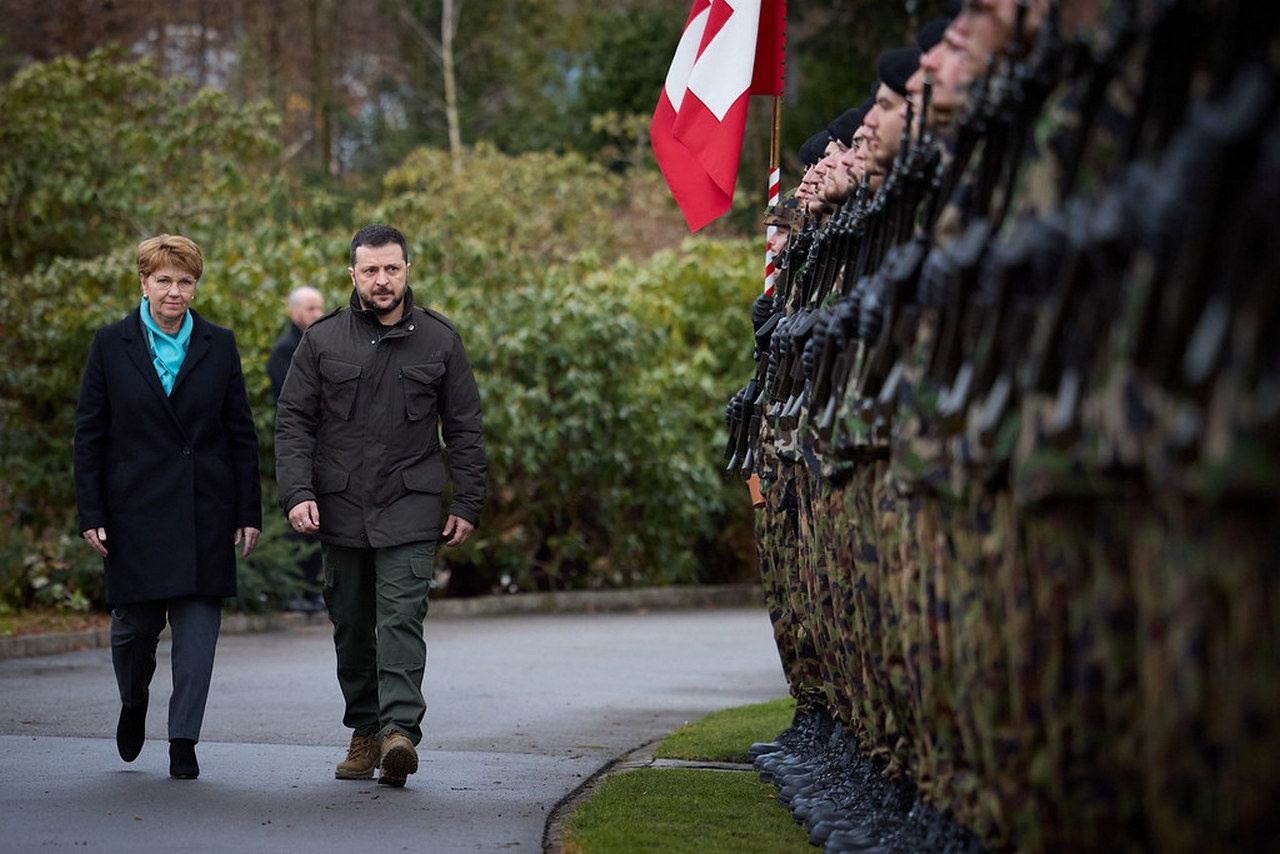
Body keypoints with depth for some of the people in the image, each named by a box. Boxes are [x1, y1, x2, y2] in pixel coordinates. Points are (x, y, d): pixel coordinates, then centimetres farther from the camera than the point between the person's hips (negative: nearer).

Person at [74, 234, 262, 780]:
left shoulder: (219, 346, 6)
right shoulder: (111, 346, 3)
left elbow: (241, 434, 7)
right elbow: (89, 434, 3)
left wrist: (249, 511, 2)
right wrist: (91, 514, -3)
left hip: (205, 511, 1)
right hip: (135, 509, -1)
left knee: (198, 628, -3)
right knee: (134, 623, 5)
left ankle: (183, 741, 3)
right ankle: (134, 701, 35)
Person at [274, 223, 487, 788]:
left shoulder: (438, 339, 5)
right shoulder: (322, 340, 5)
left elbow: (464, 428, 9)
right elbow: (292, 422, 4)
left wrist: (467, 505, 3)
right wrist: (297, 493, -8)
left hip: (410, 508, -2)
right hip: (340, 507, 2)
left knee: (401, 618, -14)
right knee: (352, 625, 8)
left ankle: (400, 730, -23)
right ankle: (365, 731, 19)